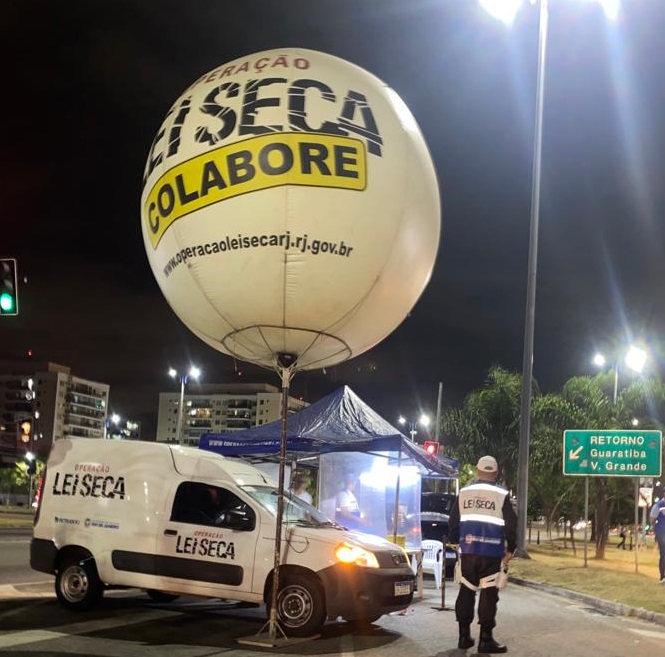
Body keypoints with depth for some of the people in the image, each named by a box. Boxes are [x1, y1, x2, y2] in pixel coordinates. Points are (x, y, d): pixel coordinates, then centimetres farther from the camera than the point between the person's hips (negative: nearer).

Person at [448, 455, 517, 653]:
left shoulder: (464, 492, 7)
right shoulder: (502, 494, -3)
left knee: (466, 592, 11)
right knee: (488, 594, 0)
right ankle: (485, 639, -1)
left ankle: (464, 636, 14)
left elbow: (453, 521, 11)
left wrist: (456, 542, 23)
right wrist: (510, 549, 6)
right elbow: (511, 524, -4)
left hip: (468, 550, 3)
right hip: (491, 552, -3)